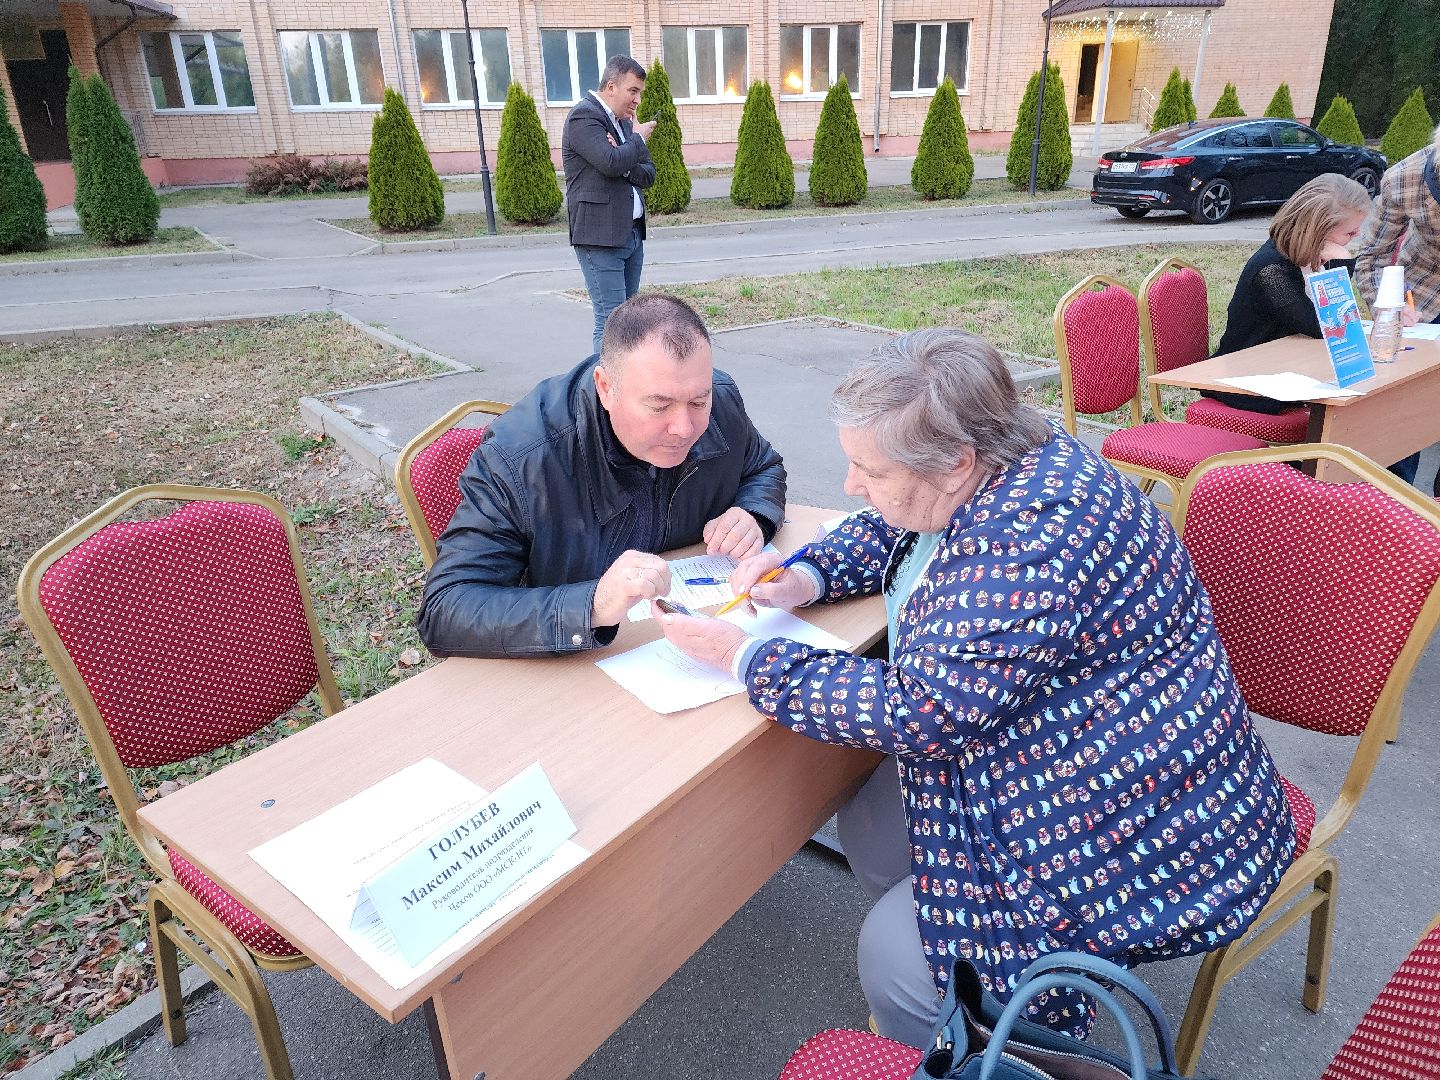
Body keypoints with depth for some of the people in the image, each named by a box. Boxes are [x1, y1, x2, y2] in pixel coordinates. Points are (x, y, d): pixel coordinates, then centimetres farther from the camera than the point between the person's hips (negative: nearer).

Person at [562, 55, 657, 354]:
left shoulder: (624, 121, 18)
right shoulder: (584, 116, -9)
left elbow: (648, 174, 14)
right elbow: (612, 163, -24)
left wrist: (625, 164, -8)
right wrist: (638, 138, -5)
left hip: (631, 234, 9)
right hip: (600, 237, -9)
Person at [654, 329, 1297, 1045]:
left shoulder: (1029, 541, -32)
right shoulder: (988, 475, -2)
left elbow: (916, 711, -30)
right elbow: (887, 533, 17)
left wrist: (743, 657, -20)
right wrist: (805, 576, -4)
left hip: (1136, 830, -10)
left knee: (896, 962, -11)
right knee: (870, 830, 7)